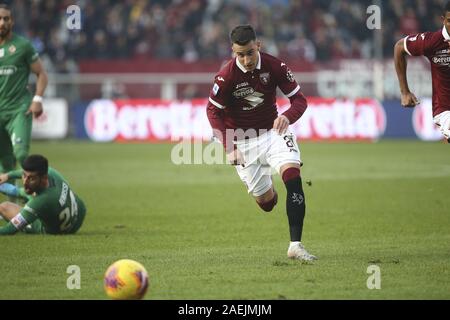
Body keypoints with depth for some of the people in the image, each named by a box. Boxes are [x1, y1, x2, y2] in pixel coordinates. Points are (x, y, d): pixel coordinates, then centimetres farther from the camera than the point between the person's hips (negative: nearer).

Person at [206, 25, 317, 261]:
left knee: (293, 175, -24)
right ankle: (269, 193, 45)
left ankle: (295, 245, -24)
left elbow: (299, 100, -11)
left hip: (273, 131, 1)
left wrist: (287, 116, -34)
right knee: (264, 201, 1)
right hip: (242, 141, -1)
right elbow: (213, 111, -9)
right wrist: (228, 146, -20)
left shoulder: (275, 66, -14)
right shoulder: (226, 77, -19)